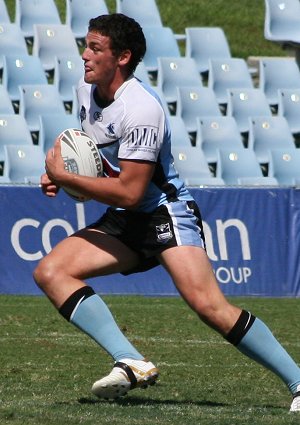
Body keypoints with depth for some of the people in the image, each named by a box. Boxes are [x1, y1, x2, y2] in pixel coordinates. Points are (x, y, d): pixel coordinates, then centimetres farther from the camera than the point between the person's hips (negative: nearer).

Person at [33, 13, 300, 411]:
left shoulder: (141, 109, -23)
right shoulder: (87, 90, 3)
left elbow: (129, 192, -25)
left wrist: (64, 177, -18)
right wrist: (57, 171, 5)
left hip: (166, 214, -9)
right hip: (122, 223, 9)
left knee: (208, 305, -25)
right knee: (49, 272, -11)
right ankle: (131, 362, -20)